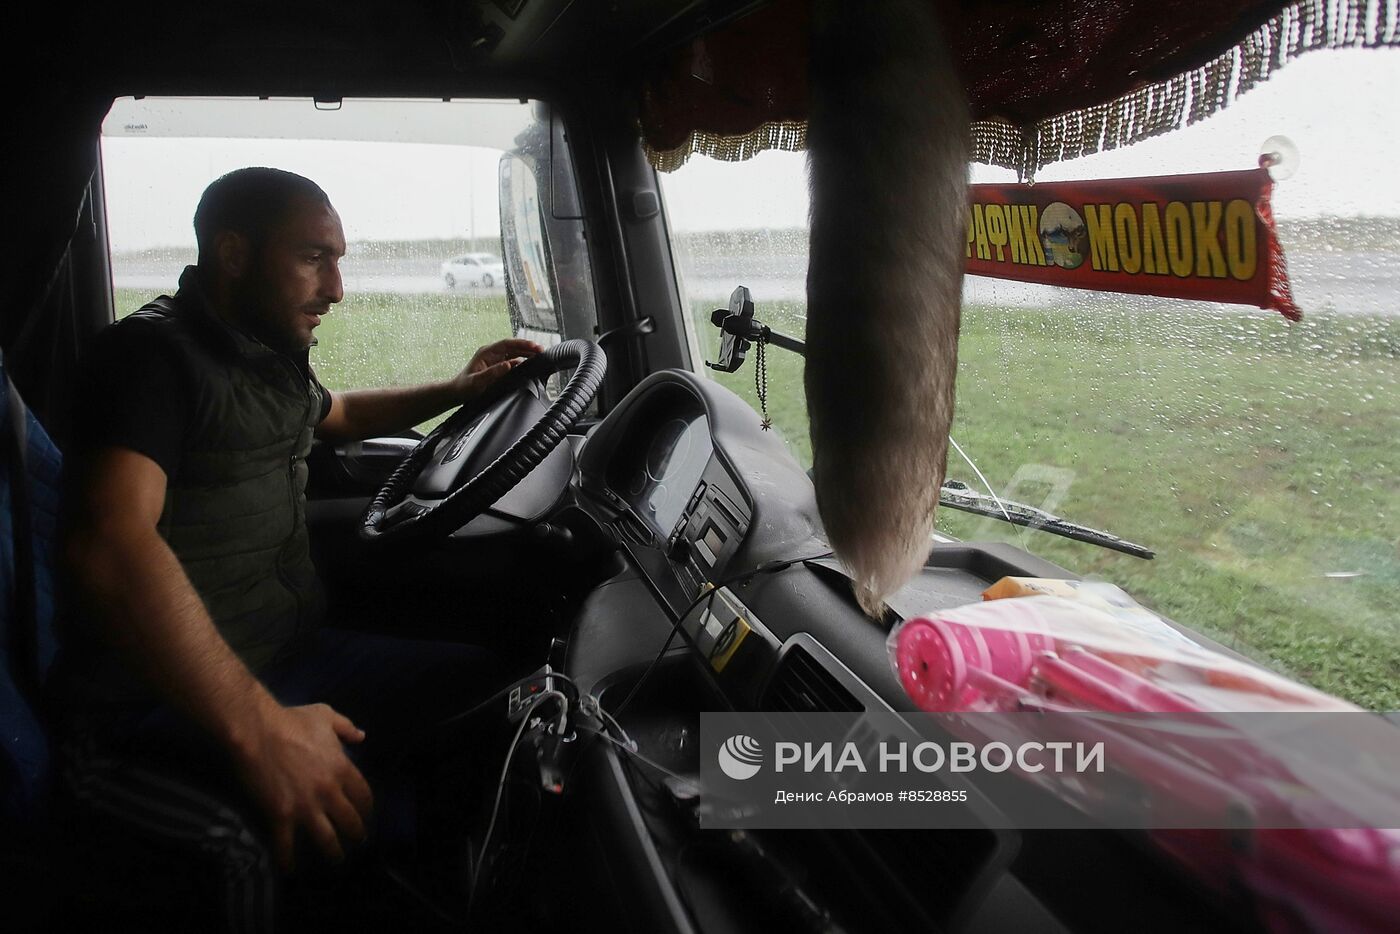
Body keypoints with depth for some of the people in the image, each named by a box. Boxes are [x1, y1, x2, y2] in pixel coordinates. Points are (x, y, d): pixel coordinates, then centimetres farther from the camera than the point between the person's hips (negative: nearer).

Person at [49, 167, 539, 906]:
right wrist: (259, 728, -33)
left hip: (290, 662, 9)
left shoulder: (270, 359, 16)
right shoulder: (151, 353, -12)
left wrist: (455, 390, 27)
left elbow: (339, 414, 41)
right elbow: (109, 545, -29)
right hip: (167, 710, -9)